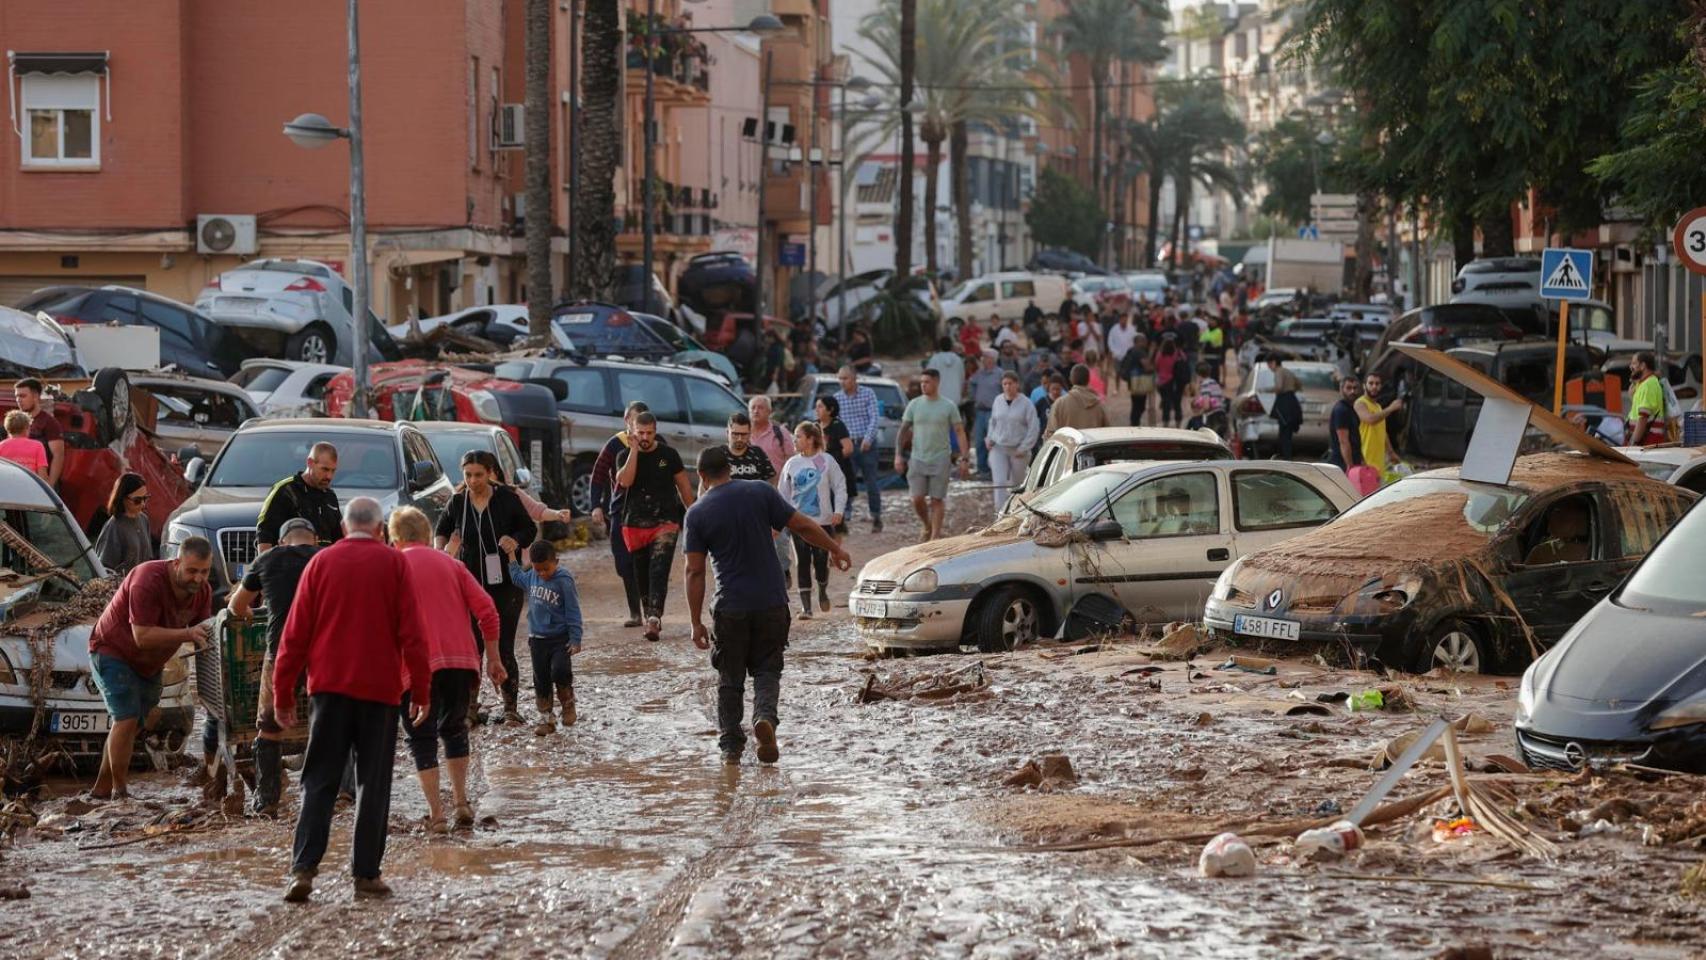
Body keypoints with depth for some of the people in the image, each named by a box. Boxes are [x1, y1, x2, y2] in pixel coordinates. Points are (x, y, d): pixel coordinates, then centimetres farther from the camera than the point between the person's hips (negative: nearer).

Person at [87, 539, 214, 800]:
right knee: (126, 719, -19)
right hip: (113, 651, -8)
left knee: (132, 725, 10)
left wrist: (205, 638, -30)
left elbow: (201, 636, -6)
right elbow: (143, 636, -35)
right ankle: (120, 791, -15)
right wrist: (187, 634, -42)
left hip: (148, 665, 8)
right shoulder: (148, 581, -32)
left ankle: (102, 789, 20)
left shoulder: (203, 592, -9)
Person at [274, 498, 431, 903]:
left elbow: (296, 633, 4)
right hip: (380, 687, -1)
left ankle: (303, 869, -10)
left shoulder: (321, 562, 5)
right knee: (373, 784, 5)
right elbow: (412, 633, -3)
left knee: (319, 782, 3)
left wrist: (283, 694, 9)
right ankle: (366, 874, 3)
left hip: (329, 686, 1)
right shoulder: (394, 563, 1)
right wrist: (421, 691, 2)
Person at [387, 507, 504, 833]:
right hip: (461, 660, 3)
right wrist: (493, 658, 14)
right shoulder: (449, 563, 14)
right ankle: (461, 802, 12)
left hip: (418, 665, -3)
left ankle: (436, 814, -3)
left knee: (422, 738, 5)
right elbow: (486, 610, 8)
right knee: (454, 729, 21)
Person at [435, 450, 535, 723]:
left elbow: (530, 529, 5)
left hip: (505, 584, -2)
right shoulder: (457, 503, 0)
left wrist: (515, 540, -15)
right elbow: (442, 530, 17)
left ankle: (510, 706, 9)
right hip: (470, 584, 2)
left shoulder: (507, 499, -6)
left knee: (504, 647, -2)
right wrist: (439, 549, -3)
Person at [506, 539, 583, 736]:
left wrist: (575, 639, -15)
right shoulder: (532, 576, 2)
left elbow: (573, 611, -12)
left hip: (560, 638, -5)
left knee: (560, 671, -22)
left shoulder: (564, 580, -15)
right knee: (541, 681, 8)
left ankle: (567, 703, 5)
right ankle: (545, 718, 18)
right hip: (538, 637, 5)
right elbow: (518, 577, 27)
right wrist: (511, 555, 23)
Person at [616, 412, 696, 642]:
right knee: (641, 573, 7)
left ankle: (654, 617, -27)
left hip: (665, 521, -2)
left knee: (659, 570, -17)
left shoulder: (669, 455, 4)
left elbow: (683, 485, 10)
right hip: (635, 523, 2)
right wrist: (634, 449, -12)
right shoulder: (625, 456, 5)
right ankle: (650, 616, 20)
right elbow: (625, 481, -14)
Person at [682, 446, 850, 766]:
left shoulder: (697, 514, -4)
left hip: (730, 608, -1)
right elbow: (803, 526, -1)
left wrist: (696, 622, -1)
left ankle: (731, 746, 14)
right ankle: (765, 716, -14)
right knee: (767, 670, 13)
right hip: (771, 602, 1)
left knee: (730, 679, 13)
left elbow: (695, 572, -5)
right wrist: (834, 549, 15)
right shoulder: (760, 493, -3)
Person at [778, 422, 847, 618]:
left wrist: (838, 510, -11)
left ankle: (823, 591, 29)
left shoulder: (826, 461, -3)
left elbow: (840, 486, 1)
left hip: (823, 521, -2)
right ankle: (805, 606, 4)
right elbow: (783, 493, 9)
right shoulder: (791, 464, 4)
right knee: (803, 564, -1)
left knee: (821, 561, -1)